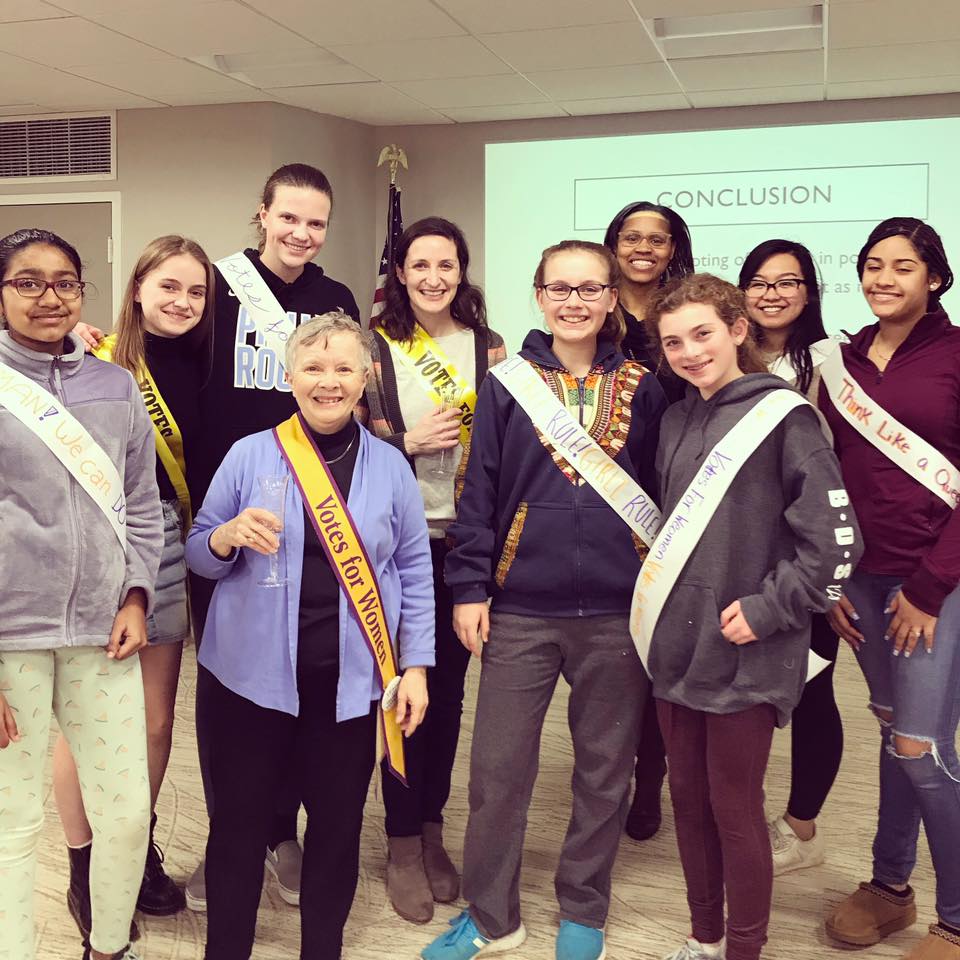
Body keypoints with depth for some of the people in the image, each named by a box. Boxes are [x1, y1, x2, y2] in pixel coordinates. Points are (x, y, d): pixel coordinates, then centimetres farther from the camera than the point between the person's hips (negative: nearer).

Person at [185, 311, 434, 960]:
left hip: (350, 680, 1)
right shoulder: (250, 455, -1)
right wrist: (228, 537, -18)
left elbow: (415, 570, 5)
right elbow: (198, 556, 5)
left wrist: (415, 665, 0)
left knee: (338, 825, 12)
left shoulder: (389, 465, 2)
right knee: (240, 820, 9)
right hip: (253, 672, -1)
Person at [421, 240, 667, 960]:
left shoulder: (643, 388, 5)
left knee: (605, 771, 12)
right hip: (521, 610, -1)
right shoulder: (508, 383, 2)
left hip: (618, 613, 1)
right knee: (498, 769, 5)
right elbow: (479, 491, 1)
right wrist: (469, 586, -4)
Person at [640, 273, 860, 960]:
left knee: (735, 808, 4)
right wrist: (663, 603, 12)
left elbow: (836, 541, -14)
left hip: (745, 656, -6)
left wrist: (767, 610, -14)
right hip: (676, 646, 6)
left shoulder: (783, 417, -10)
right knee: (688, 797, 16)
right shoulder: (677, 420, 10)